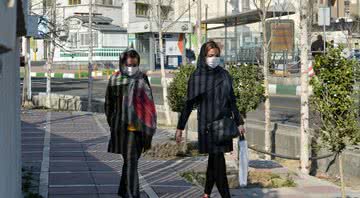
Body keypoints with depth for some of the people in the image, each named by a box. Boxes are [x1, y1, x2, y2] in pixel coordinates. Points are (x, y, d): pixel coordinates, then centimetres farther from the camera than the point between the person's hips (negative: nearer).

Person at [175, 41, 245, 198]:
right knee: (218, 160, -8)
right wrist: (180, 127, -2)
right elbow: (189, 103, -2)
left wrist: (239, 122, 8)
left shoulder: (224, 75, 7)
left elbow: (232, 101, 11)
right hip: (207, 123, -4)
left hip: (224, 122, 4)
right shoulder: (197, 77, -4)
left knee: (214, 159, 10)